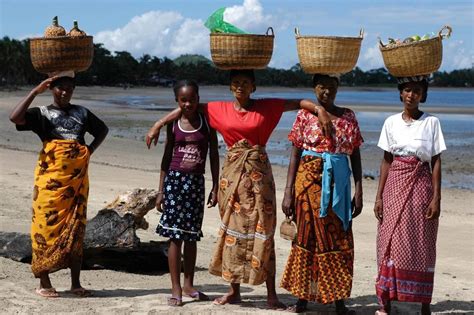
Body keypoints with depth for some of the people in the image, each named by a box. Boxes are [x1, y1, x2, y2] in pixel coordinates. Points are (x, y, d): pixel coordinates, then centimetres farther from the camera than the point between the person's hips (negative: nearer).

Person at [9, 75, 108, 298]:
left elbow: (102, 129, 30)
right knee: (47, 226, -3)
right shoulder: (42, 113, 3)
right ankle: (44, 283, 7)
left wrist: (92, 148, 12)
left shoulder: (82, 113, 15)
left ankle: (75, 283, 12)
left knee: (76, 230, 6)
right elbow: (15, 117, -15)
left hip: (77, 179, 4)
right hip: (51, 178, -4)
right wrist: (35, 91, -14)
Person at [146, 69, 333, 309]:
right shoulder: (219, 109, 4)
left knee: (262, 230, -2)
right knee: (232, 229, 8)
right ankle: (234, 290, 18)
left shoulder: (267, 107, 1)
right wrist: (159, 124, 6)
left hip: (258, 174, -2)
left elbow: (298, 102, -2)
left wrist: (320, 109, -20)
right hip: (232, 174, 2)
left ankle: (271, 294, 1)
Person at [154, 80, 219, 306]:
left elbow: (214, 156, 5)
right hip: (175, 180, -1)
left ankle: (188, 284, 19)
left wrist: (215, 188, 2)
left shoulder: (207, 122, 2)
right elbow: (167, 157, 7)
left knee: (191, 236, 8)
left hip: (197, 182, 1)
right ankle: (176, 288, 2)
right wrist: (161, 190, 5)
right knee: (175, 236, -2)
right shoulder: (173, 124, 2)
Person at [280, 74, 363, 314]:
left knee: (339, 238, 1)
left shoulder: (348, 117, 8)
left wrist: (358, 192, 1)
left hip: (338, 183, 2)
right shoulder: (304, 115, 3)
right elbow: (295, 154, 1)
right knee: (307, 236, 3)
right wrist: (288, 193, -4)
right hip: (309, 180, -1)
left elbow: (355, 156, 8)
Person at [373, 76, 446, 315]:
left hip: (420, 186, -2)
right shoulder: (391, 122, 6)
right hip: (395, 186, 2)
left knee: (421, 246, 0)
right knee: (390, 243, 0)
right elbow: (386, 161, 8)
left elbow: (436, 162, 0)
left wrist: (436, 198, -7)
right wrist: (379, 196, 3)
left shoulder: (431, 122, 0)